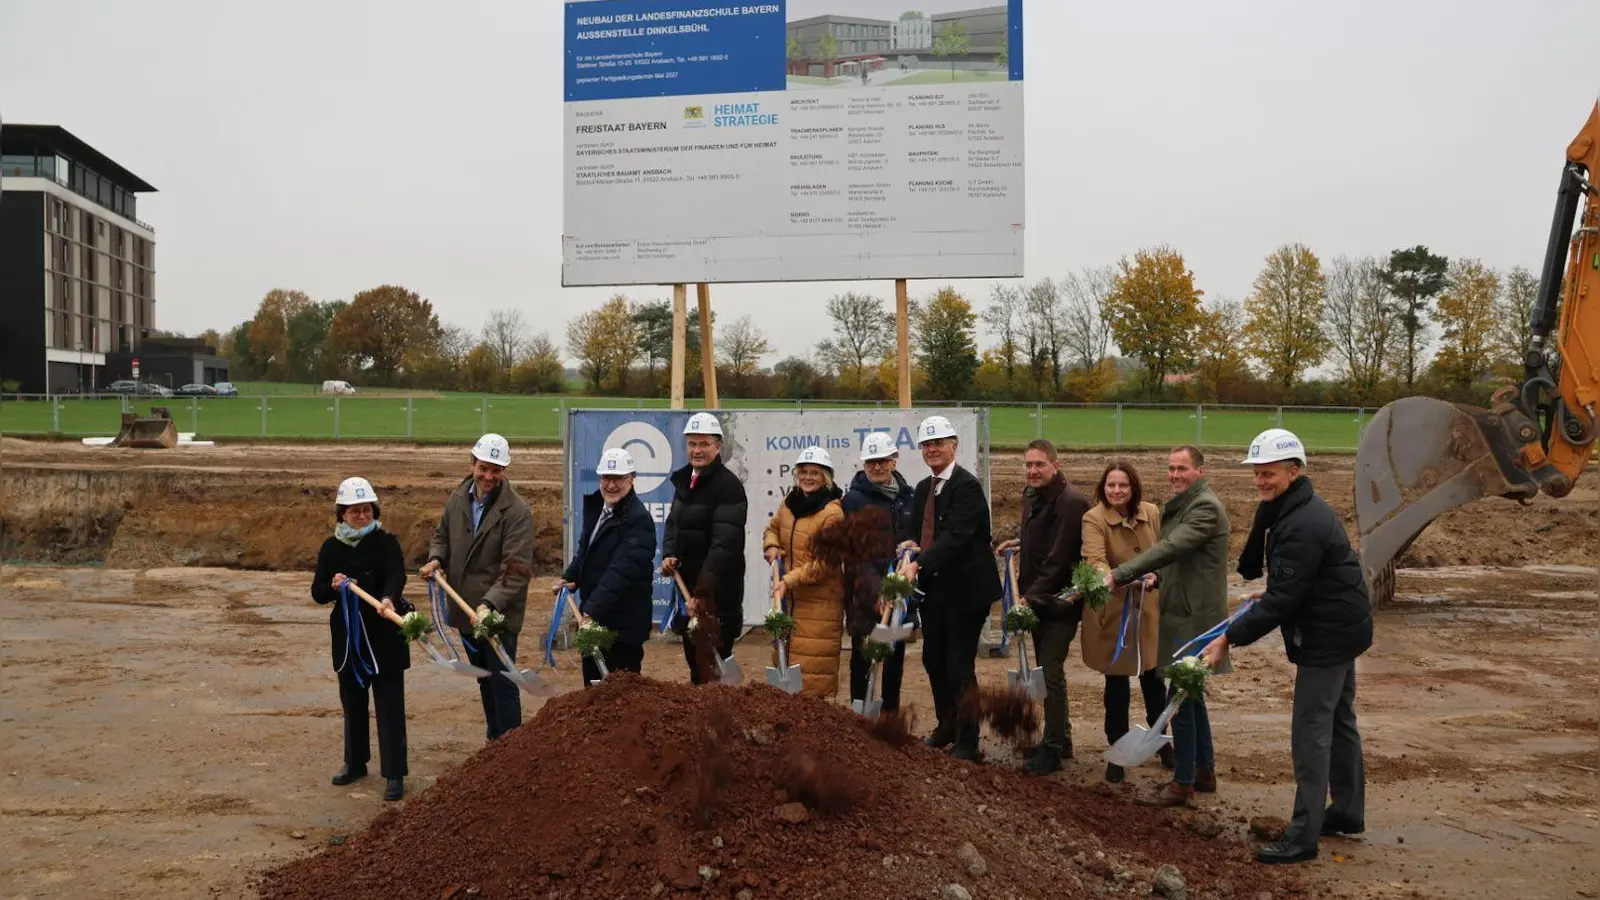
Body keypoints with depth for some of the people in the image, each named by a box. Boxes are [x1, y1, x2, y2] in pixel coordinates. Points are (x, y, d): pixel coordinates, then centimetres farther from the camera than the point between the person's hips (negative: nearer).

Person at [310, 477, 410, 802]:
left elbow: (396, 575, -26)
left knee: (389, 705, -2)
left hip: (384, 636, -4)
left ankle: (394, 774, 4)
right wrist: (333, 586, -16)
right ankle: (355, 762, 35)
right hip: (347, 635, 4)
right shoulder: (331, 548, 4)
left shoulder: (386, 542, -8)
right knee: (352, 702, 17)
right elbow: (317, 592, 7)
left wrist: (388, 599, -46)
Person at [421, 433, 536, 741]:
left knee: (502, 683, -2)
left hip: (499, 613, -7)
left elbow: (516, 570, -23)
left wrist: (490, 604, -34)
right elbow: (442, 534, 18)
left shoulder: (516, 511, -18)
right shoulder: (458, 498, 1)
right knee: (484, 680, 21)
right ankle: (494, 742, 36)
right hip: (466, 608, 7)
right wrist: (436, 558, -3)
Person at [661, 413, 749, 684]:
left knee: (712, 669, -8)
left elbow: (724, 544, -23)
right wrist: (669, 554, -1)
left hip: (718, 591, -8)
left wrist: (703, 591, -28)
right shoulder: (684, 481, 12)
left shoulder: (729, 486, -16)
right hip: (688, 586, 9)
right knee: (694, 660, 19)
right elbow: (673, 523, 20)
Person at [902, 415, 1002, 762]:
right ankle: (946, 726, 36)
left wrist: (919, 563, -36)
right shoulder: (923, 488, 11)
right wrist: (909, 544, -9)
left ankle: (967, 743, 10)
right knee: (933, 661, 17)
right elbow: (915, 529, 15)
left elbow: (956, 535, -27)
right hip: (933, 588, 8)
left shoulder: (967, 486, -16)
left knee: (960, 667, -4)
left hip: (965, 589, -8)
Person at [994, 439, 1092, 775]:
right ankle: (1061, 740, 30)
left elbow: (1058, 560, -22)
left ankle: (1052, 749, 7)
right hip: (1036, 599, 9)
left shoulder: (1070, 502, -19)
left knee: (1051, 673, -5)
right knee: (1048, 671, 17)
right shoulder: (1031, 495, 9)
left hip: (1059, 603, -9)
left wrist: (1031, 596, -21)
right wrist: (1020, 542, 10)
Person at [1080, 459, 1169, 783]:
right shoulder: (1094, 519, -16)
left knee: (1153, 678, 14)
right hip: (1112, 611, -3)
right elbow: (1095, 560, -31)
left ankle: (1162, 740, 37)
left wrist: (1156, 575, -12)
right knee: (1116, 684, 6)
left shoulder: (1152, 513, -2)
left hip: (1148, 609, 3)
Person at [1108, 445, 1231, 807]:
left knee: (1179, 698, -6)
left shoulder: (1206, 507, -17)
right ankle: (1204, 771, 29)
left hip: (1194, 617, -10)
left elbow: (1171, 547, -27)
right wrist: (1157, 577, 3)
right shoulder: (1180, 505, 15)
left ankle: (1183, 784, 3)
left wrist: (1119, 575, -28)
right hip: (1181, 613, 10)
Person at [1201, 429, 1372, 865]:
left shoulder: (1302, 526, -26)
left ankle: (1303, 836, -2)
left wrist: (1231, 638, -24)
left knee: (1311, 733, -7)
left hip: (1327, 636, -11)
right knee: (1339, 722, 19)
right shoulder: (1292, 509, 8)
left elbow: (1281, 599, -27)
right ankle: (1349, 812, 32)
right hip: (1340, 629, 11)